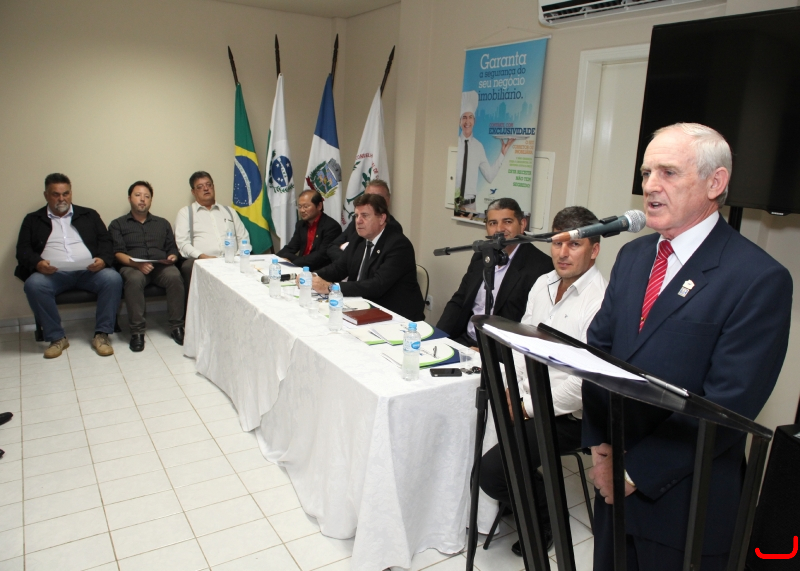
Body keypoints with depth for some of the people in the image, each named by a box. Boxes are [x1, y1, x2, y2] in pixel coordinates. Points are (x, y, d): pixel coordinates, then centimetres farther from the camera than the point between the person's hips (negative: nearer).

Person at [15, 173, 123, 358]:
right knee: (34, 284, -33)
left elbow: (106, 242, 13)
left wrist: (103, 259, -10)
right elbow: (23, 250, 10)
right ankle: (56, 337, -18)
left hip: (88, 272, 0)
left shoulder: (89, 215, 21)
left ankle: (102, 334, -22)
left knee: (113, 278, -30)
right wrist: (37, 263, -14)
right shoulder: (33, 220, 20)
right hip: (52, 274, 0)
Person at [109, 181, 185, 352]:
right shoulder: (118, 224, 17)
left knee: (175, 276, -33)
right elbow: (117, 253, 3)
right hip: (132, 266, -2)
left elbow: (173, 249, 19)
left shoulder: (162, 223, 26)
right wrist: (137, 264, -16)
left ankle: (176, 326, -23)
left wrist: (172, 257, -6)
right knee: (134, 279, -37)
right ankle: (137, 330, -28)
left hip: (161, 266, 2)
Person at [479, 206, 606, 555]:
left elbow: (584, 382, -23)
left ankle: (545, 518, 13)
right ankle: (515, 496, 21)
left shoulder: (600, 302, -21)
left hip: (565, 415, -8)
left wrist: (528, 407, -15)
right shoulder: (543, 283, 5)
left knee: (492, 469, -20)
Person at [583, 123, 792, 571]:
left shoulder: (760, 279, -16)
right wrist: (601, 443, -4)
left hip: (683, 496, -5)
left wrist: (639, 468, -16)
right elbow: (598, 349, 5)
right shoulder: (634, 256, 5)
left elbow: (728, 404, -20)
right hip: (616, 477, 6)